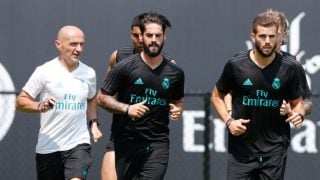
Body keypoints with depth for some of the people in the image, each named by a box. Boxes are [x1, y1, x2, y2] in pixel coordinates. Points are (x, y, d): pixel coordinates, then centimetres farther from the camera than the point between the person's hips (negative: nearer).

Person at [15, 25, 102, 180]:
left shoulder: (89, 73, 7)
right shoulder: (45, 71, -6)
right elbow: (20, 101, -4)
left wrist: (93, 123, 11)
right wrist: (39, 106, -24)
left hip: (79, 144, 1)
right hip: (48, 148, -1)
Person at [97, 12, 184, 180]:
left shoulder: (175, 73, 6)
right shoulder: (125, 67, -3)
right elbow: (102, 97, 0)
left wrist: (177, 110, 1)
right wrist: (127, 109, -14)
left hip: (158, 143, 1)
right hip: (127, 140, -1)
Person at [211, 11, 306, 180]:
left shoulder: (289, 68, -3)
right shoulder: (235, 65, -4)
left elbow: (297, 102, 10)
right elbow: (217, 96, 10)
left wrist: (299, 114, -12)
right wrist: (228, 121, -5)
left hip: (275, 150, 1)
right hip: (241, 149, 0)